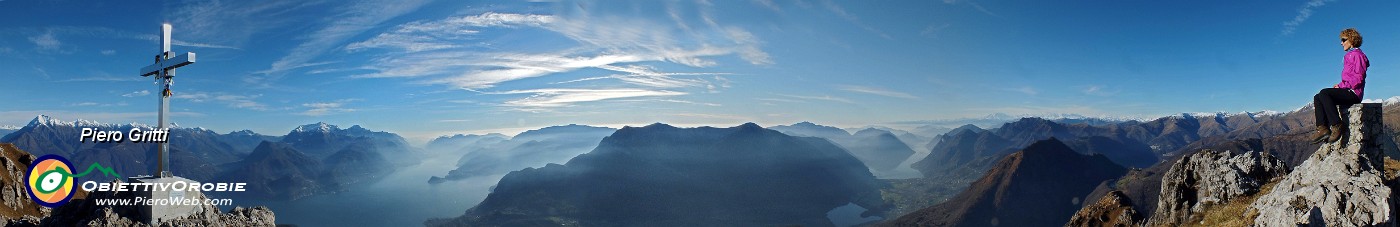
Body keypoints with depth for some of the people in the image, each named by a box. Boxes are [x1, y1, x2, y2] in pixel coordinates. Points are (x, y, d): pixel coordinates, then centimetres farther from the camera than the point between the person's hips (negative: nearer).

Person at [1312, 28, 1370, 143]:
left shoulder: (1357, 55, -7)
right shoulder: (1350, 56, 22)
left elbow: (1358, 78, -15)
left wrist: (1342, 86, -14)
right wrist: (1340, 85, 8)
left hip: (1353, 93, -10)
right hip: (1347, 91, 10)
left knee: (1324, 93, -27)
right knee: (1317, 98, -1)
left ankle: (1337, 127, -29)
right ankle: (1323, 128, -16)